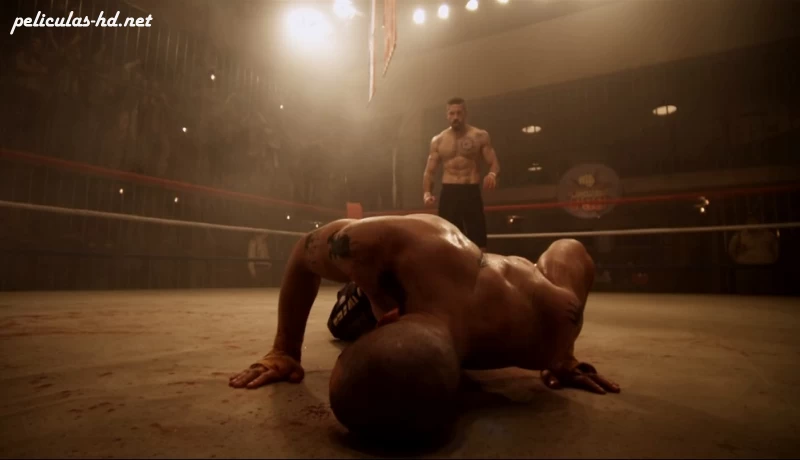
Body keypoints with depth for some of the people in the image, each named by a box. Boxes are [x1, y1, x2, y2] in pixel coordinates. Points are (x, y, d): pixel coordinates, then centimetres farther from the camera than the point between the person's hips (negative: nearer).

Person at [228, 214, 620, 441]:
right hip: (392, 273, 0)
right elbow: (304, 252, -27)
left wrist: (562, 357, -18)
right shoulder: (378, 245, -51)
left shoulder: (535, 330, -47)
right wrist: (284, 351, -24)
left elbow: (570, 250, -25)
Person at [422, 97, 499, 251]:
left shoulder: (480, 136, 3)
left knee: (478, 242, -3)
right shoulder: (438, 140, 10)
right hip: (448, 194, 2)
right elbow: (429, 171, 10)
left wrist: (492, 174, -25)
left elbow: (494, 163, 0)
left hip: (471, 193, -2)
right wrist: (426, 192, -9)